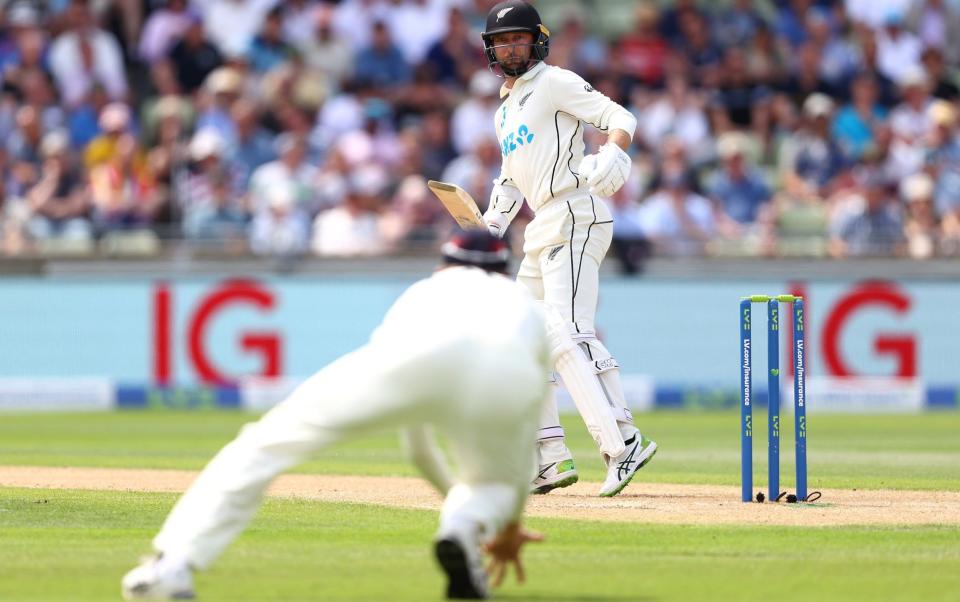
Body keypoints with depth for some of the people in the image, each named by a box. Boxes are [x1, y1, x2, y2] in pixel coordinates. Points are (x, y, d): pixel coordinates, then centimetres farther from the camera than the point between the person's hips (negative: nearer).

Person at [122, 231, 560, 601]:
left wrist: (452, 492, 68)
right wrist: (511, 525, 63)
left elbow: (417, 446, 53)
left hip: (417, 357, 0)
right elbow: (524, 439, 49)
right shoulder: (532, 307, 45)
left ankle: (172, 566, -4)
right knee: (494, 483, 30)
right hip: (510, 380, 0)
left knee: (266, 445, 13)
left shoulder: (422, 291, 47)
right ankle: (465, 528, -8)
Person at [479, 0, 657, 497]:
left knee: (569, 334, -22)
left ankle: (622, 443, -30)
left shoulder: (555, 83, -3)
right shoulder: (505, 111, 23)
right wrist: (496, 218, 13)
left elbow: (621, 119, -12)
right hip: (542, 230, 10)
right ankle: (552, 460, 15)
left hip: (575, 218, -10)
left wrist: (612, 154, -34)